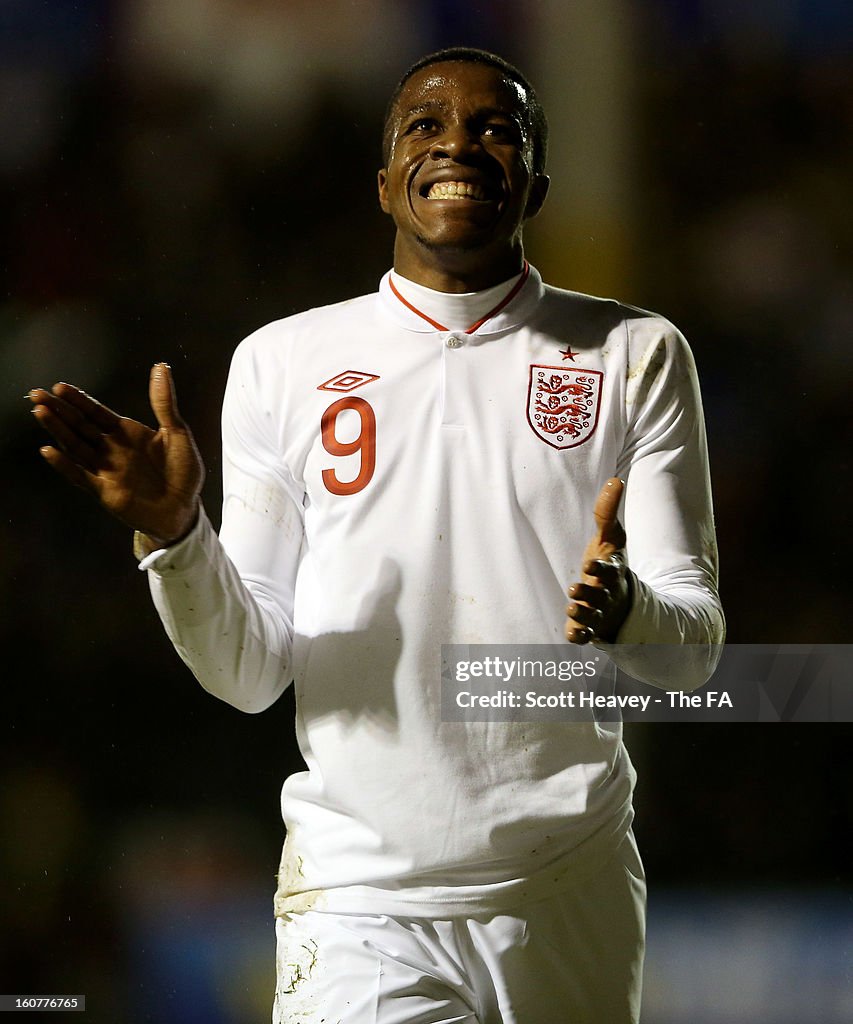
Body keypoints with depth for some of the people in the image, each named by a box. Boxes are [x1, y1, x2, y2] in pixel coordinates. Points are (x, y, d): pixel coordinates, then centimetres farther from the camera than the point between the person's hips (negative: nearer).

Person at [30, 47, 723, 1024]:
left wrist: (625, 610, -23)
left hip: (570, 900, 1)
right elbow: (251, 670, 4)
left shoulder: (636, 356, 5)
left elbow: (694, 646, 0)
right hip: (358, 898, -1)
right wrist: (172, 534, -14)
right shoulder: (282, 364, 6)